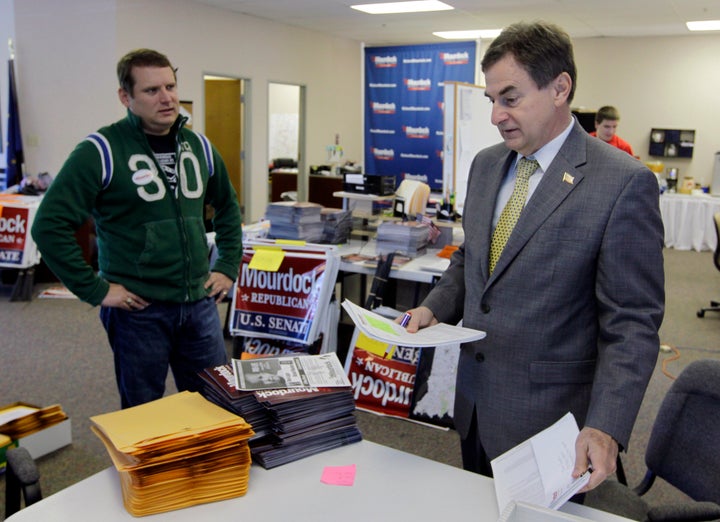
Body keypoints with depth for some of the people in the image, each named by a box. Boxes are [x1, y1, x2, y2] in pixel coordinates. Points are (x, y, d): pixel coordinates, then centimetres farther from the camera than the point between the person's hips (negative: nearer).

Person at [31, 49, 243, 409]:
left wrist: (227, 267, 13)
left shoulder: (198, 146, 7)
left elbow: (228, 207, 21)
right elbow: (50, 225, -12)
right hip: (138, 309, -4)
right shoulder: (101, 151, -11)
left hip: (200, 304, 5)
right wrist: (95, 290, -12)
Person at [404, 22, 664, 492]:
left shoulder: (624, 183, -17)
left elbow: (632, 324, -16)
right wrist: (435, 309, -1)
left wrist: (606, 428, -25)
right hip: (474, 401, 6)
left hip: (545, 416, -6)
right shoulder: (486, 165, 5)